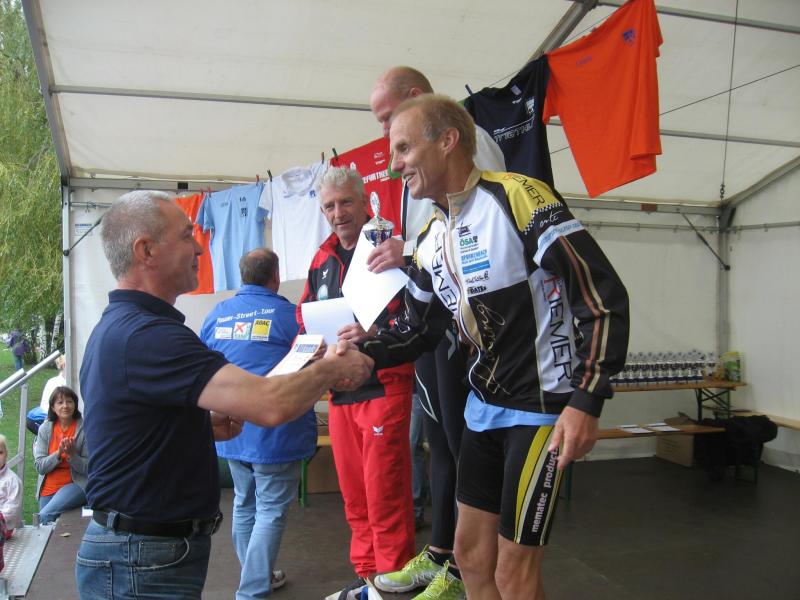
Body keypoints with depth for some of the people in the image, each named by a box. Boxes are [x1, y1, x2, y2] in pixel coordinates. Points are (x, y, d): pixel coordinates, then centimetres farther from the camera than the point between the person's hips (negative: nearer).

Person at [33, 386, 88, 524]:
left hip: (76, 484, -4)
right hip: (48, 488, 4)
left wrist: (72, 454, -23)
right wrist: (58, 453, -18)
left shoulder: (84, 429, -8)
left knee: (45, 516, -24)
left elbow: (89, 468, -7)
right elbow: (39, 466, -2)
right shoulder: (45, 429, 1)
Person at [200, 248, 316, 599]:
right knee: (271, 510, 3)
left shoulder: (217, 314, 5)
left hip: (230, 430, 6)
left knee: (244, 504, 20)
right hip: (273, 431, -6)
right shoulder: (287, 314, -11)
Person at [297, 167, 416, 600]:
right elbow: (304, 319, 20)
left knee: (385, 497, -1)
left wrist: (375, 335, -30)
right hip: (339, 390, 7)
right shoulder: (322, 259, 14)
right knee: (354, 495, 16)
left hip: (383, 386, -7)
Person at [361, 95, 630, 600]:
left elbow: (604, 297, -19)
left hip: (543, 407, -8)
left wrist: (586, 401, -24)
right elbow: (418, 330, 15)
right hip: (484, 407, 8)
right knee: (471, 554, 16)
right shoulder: (433, 239, 8)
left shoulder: (518, 198, -17)